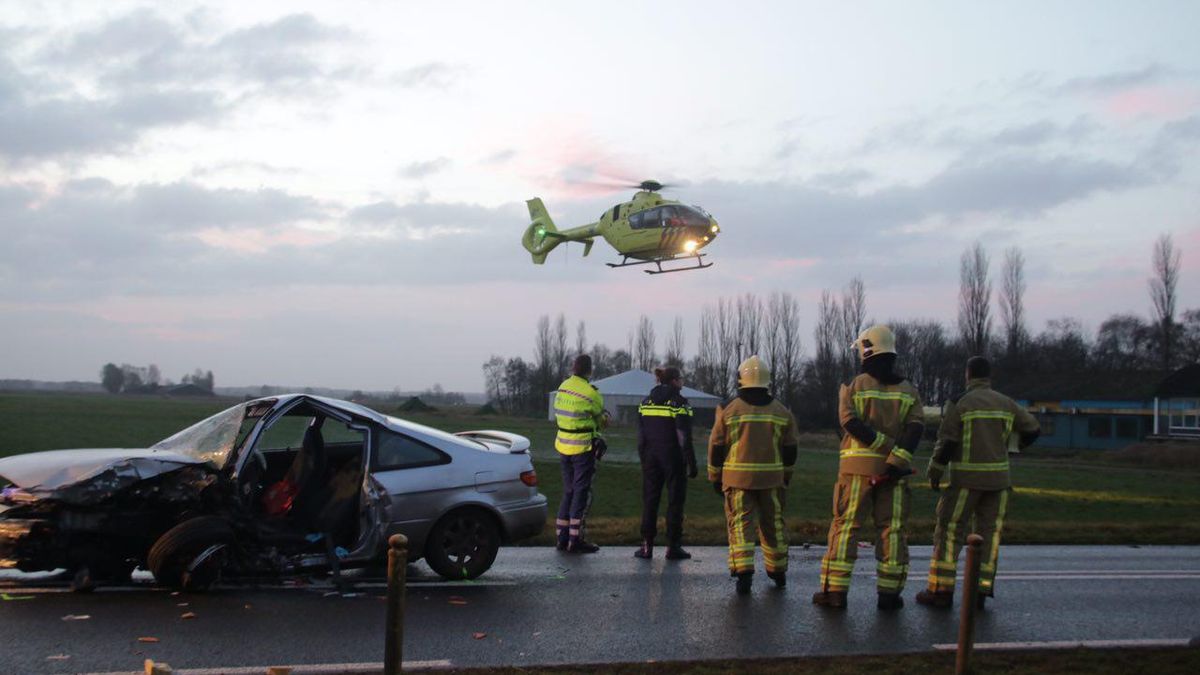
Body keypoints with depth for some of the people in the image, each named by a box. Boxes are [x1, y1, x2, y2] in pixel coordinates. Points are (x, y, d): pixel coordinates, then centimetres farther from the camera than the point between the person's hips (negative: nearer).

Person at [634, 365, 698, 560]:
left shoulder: (645, 402, 7)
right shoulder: (679, 402, -10)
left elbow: (641, 435, 8)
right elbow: (684, 437, -13)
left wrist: (643, 460, 14)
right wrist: (691, 463, -8)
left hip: (650, 457, 5)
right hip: (673, 457, -4)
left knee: (649, 500, 9)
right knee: (675, 500, 5)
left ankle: (647, 546, 7)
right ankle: (673, 546, 6)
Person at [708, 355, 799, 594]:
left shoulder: (728, 409, -3)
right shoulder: (781, 411, 5)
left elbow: (717, 447, 0)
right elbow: (790, 448, 10)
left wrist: (715, 478, 10)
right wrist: (786, 476, 23)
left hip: (737, 476, -2)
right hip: (771, 477, 2)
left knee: (740, 523, -1)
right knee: (773, 523, 14)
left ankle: (743, 572, -14)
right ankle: (778, 572, 26)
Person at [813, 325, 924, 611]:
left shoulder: (854, 385, 0)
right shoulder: (908, 390, 8)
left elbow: (851, 423, -13)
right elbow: (916, 428, -6)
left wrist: (887, 447, -14)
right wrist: (896, 459, -16)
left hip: (857, 465, -2)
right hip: (894, 470, 2)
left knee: (845, 525, 3)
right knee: (892, 529, 6)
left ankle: (835, 590, 1)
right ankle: (889, 593, 6)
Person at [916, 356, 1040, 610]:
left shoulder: (959, 404, -7)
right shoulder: (1006, 403, 7)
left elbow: (946, 443, -10)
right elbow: (1032, 429, 14)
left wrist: (934, 473, 1)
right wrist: (1019, 442, 36)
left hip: (966, 479, -4)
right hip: (998, 478, 4)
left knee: (949, 531, 1)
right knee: (989, 532, 9)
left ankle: (941, 590, -2)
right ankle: (981, 590, 6)